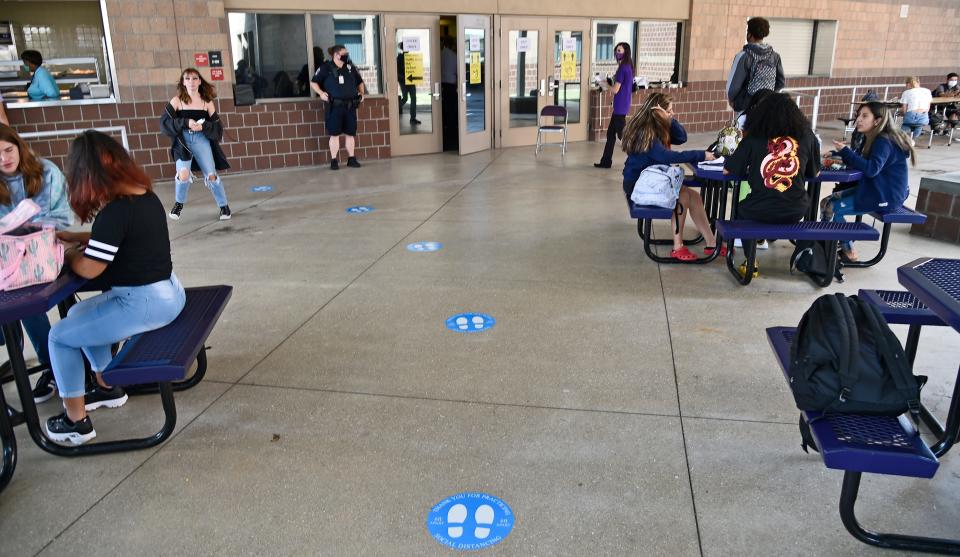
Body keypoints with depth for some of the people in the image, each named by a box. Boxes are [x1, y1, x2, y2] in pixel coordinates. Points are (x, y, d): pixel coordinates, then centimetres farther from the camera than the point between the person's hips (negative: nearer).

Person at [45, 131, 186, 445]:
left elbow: (88, 269, -18)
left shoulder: (115, 211, -24)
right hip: (166, 291, 9)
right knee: (80, 315, 28)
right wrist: (67, 236, 14)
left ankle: (75, 422, 17)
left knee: (60, 336, 7)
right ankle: (108, 388, 39)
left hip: (145, 303, -9)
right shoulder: (144, 196, 4)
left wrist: (65, 253, 2)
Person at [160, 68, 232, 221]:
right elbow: (165, 122, -4)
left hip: (202, 140, 1)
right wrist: (185, 122, -16)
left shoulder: (207, 102, 5)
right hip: (183, 140, -1)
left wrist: (203, 126, -15)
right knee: (183, 173, -20)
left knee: (211, 175, -6)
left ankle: (224, 206, 13)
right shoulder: (177, 101, 3)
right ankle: (179, 202, 8)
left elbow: (217, 126, 4)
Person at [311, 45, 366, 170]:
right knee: (334, 134, 0)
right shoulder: (326, 68, -2)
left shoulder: (350, 67, 10)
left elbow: (360, 82, 23)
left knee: (351, 133, 7)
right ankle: (334, 161, 7)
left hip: (350, 106, 4)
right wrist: (321, 93, -10)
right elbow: (313, 82, 3)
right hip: (335, 106, -4)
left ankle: (351, 159, 18)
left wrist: (362, 93, 9)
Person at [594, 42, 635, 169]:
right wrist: (611, 82, 9)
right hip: (620, 107, 10)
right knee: (610, 133, 13)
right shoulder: (628, 67, 12)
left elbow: (615, 90, -16)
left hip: (620, 107, -10)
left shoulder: (622, 68, -16)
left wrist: (607, 83, 0)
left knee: (622, 134, -3)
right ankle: (606, 161, 19)